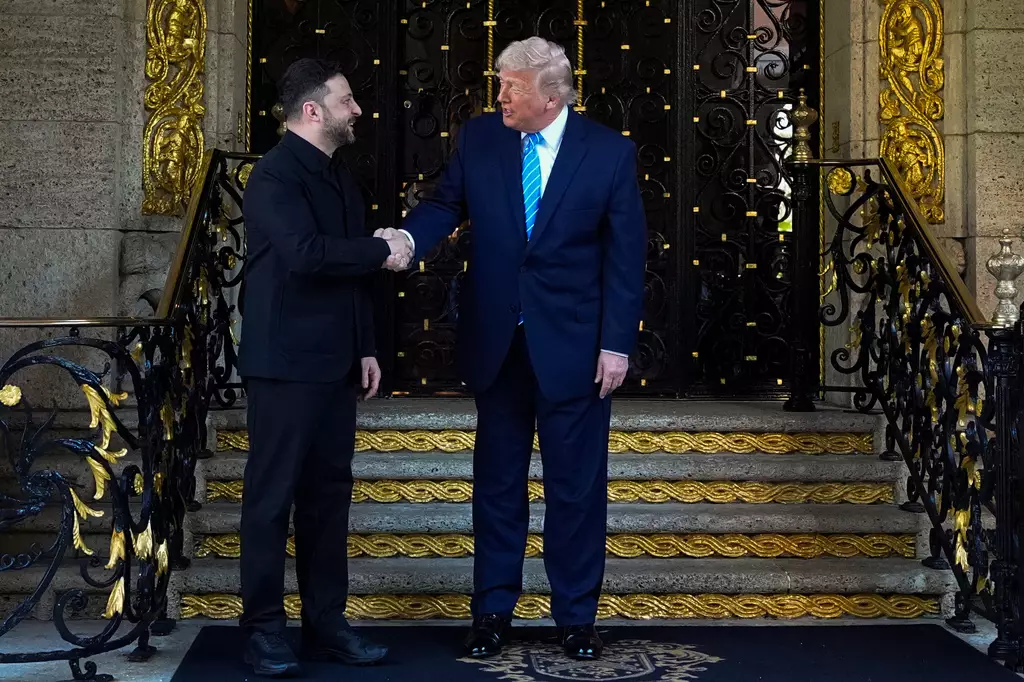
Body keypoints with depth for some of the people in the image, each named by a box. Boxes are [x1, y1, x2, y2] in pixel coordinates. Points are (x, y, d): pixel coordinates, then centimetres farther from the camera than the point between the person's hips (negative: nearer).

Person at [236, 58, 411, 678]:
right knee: (273, 497, 0)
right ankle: (264, 629, 8)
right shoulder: (275, 174, -11)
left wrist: (366, 348, 15)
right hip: (286, 365, -8)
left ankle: (326, 621, 18)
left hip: (335, 365, 8)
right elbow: (305, 253, -26)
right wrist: (382, 249, -14)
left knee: (330, 494, 10)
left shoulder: (341, 179, 16)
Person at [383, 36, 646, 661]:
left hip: (574, 344, -2)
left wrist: (618, 342, -10)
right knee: (498, 481, 12)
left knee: (578, 485, 7)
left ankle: (577, 615, 21)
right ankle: (493, 610, 24)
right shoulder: (479, 138, 0)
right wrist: (406, 238, -20)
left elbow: (627, 254, -6)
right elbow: (445, 205, 4)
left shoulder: (610, 152, -7)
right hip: (496, 342, 2)